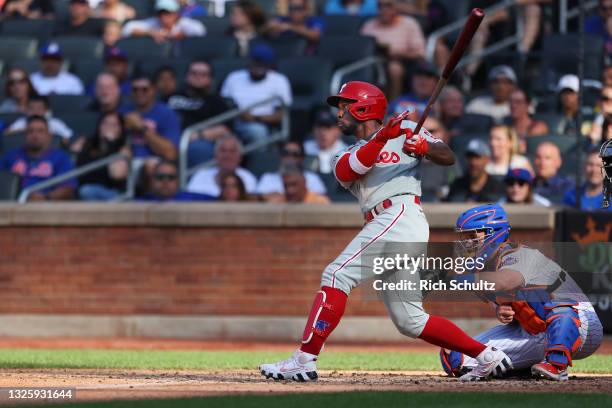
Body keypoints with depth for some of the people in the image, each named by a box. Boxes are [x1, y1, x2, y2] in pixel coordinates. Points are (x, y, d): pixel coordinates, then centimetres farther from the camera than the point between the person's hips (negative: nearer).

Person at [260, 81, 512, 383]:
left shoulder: (404, 130, 12)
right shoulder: (346, 156, 26)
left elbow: (448, 157, 1)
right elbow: (348, 170, 0)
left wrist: (424, 148, -20)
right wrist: (382, 138, -16)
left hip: (401, 214, -8)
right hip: (382, 226, 8)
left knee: (337, 275, -19)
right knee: (409, 320, 6)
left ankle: (304, 361, -25)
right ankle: (486, 357, 13)